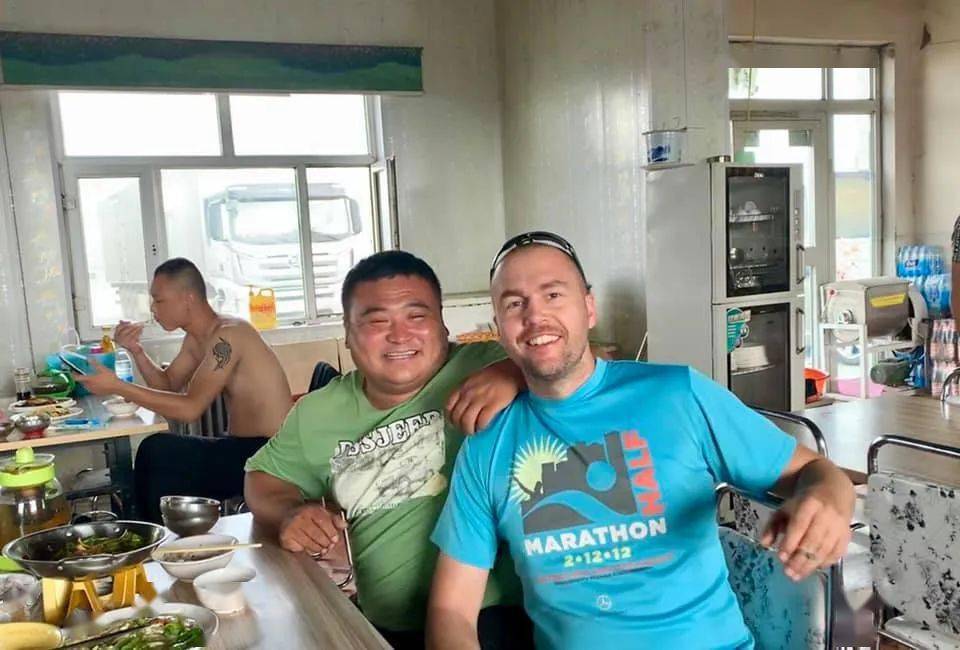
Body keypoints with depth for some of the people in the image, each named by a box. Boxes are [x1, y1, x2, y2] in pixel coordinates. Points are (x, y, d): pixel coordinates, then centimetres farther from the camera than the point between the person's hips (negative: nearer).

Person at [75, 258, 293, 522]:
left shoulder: (227, 335, -19)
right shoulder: (196, 339, 10)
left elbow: (190, 409, -24)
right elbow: (168, 385, 22)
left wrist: (118, 387, -21)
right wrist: (136, 351, 5)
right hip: (244, 449, 10)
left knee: (157, 452, -17)